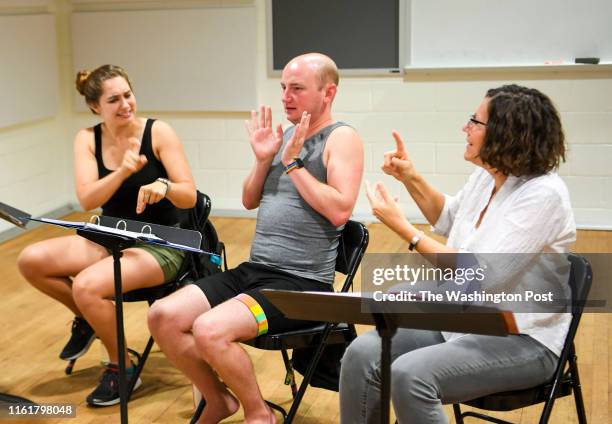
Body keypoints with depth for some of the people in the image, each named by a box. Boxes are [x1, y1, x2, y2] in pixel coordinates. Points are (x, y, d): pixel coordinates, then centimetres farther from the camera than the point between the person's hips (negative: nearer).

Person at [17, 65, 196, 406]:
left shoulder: (159, 132, -12)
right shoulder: (87, 139, -2)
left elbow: (190, 197, -14)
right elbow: (87, 201, -14)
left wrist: (164, 186, -36)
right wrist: (122, 172, -31)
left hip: (160, 244, -5)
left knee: (87, 286, -30)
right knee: (31, 260, -15)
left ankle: (122, 367, -3)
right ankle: (87, 319, 12)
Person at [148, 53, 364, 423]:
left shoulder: (341, 138, -6)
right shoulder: (284, 135, 15)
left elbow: (340, 210, -19)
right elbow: (250, 201, 18)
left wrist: (293, 163, -15)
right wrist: (263, 159, 2)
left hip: (302, 283, -8)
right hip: (253, 270, 8)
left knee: (210, 330, -28)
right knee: (163, 317, -6)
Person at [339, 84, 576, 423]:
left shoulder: (543, 195, -21)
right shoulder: (485, 175, 4)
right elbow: (448, 219, 26)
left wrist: (402, 226, -20)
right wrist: (411, 178, 8)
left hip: (520, 340, -8)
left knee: (410, 376, -30)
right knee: (362, 354, -12)